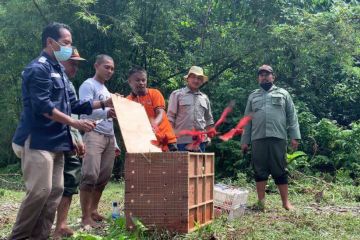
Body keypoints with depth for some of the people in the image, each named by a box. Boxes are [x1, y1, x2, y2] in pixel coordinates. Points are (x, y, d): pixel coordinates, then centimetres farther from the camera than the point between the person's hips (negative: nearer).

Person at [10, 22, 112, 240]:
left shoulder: (59, 71, 19)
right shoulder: (39, 68, -11)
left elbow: (74, 105, 21)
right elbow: (42, 106, -21)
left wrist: (105, 104, 15)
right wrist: (75, 123, -20)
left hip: (55, 142, 10)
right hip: (38, 140, -10)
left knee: (55, 190, 8)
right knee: (40, 190, -13)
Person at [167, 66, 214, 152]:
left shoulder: (204, 98, 17)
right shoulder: (177, 94, 4)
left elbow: (209, 120, 22)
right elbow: (170, 117, -1)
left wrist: (209, 136, 10)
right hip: (182, 140, -4)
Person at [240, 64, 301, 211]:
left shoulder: (283, 94, 12)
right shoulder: (253, 96, 18)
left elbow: (292, 117, 6)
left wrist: (294, 136, -4)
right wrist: (244, 141, 9)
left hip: (278, 138, -2)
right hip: (258, 139, 2)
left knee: (280, 170, 0)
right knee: (260, 170, 3)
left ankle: (285, 202, 6)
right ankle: (261, 201, 8)